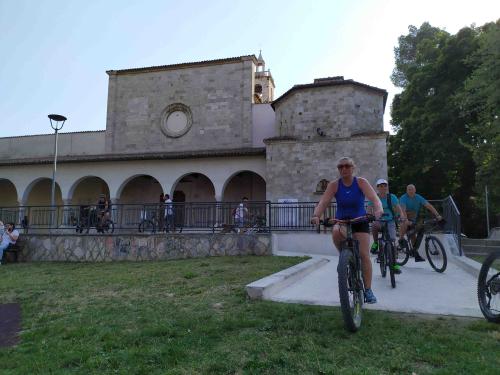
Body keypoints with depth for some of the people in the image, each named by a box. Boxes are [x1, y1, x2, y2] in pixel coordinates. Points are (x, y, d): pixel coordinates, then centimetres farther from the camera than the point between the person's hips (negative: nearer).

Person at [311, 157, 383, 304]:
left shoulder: (361, 182, -9)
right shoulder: (334, 185, -7)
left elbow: (374, 198, -22)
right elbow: (323, 202, -19)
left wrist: (378, 209, -45)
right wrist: (316, 215, -39)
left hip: (360, 221, 0)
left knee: (364, 254, -10)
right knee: (336, 232, -36)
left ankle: (368, 290, 5)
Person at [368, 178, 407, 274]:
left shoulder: (392, 197, -6)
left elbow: (398, 208, -15)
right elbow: (369, 209, -14)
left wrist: (402, 215, -36)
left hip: (390, 221, 1)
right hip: (379, 221, 0)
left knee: (392, 241, -10)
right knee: (374, 225, -36)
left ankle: (394, 264, 1)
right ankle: (375, 243, -11)